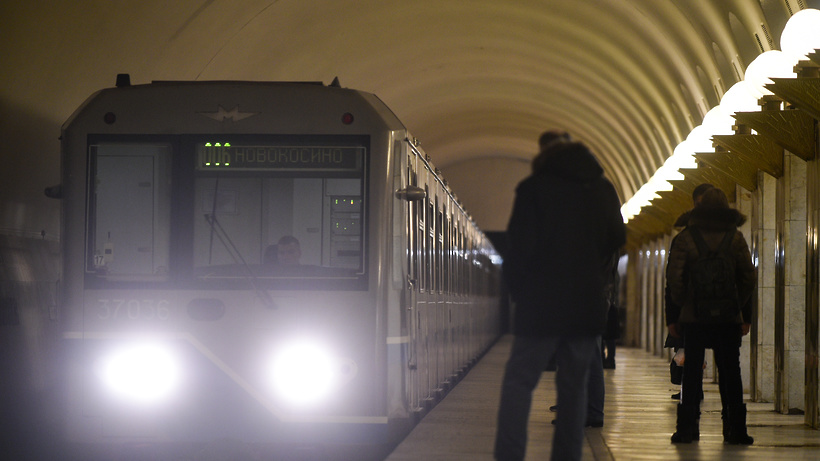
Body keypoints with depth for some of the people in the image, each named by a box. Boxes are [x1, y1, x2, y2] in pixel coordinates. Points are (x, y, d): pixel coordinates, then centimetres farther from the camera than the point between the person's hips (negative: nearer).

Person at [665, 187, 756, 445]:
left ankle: (687, 428, 2)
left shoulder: (685, 238, 0)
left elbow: (674, 278, -5)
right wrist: (745, 315, 7)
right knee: (731, 373, 5)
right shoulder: (736, 238, 3)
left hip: (693, 317, 0)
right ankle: (735, 430, 3)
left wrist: (673, 316, 1)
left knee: (692, 373, 4)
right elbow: (749, 277, 0)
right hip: (729, 318, 1)